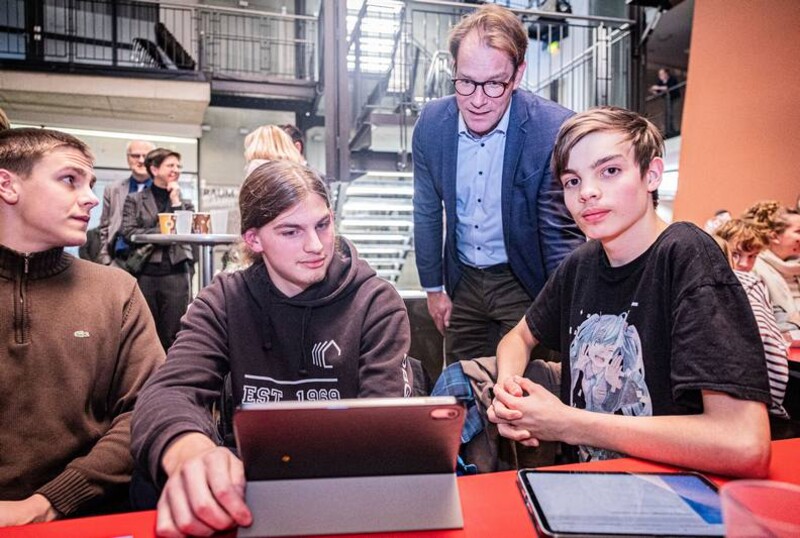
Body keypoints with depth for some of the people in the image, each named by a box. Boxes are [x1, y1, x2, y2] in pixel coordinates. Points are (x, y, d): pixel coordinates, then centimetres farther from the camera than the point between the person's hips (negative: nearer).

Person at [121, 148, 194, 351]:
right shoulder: (135, 199, 10)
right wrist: (162, 232, -10)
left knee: (172, 335, 1)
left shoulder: (185, 202, 14)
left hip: (176, 272, 1)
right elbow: (128, 231, -3)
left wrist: (176, 200, -1)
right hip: (145, 273, 0)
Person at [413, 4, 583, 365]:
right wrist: (433, 287, 8)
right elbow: (427, 213, 3)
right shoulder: (431, 122, -8)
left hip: (524, 283, -4)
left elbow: (561, 233, -15)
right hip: (462, 282, 4)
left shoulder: (555, 130, -21)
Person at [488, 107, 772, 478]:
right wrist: (507, 388, -8)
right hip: (583, 474, 6)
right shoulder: (581, 264, -1)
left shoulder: (687, 256, -17)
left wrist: (567, 424, -19)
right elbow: (520, 336, 14)